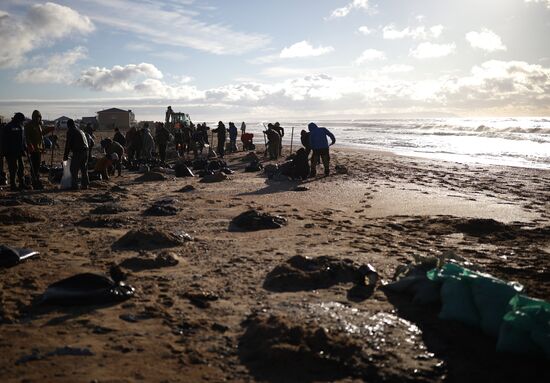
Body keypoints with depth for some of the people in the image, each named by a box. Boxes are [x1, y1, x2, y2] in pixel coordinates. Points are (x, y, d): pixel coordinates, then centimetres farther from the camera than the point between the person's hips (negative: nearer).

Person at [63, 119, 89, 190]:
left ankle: (74, 185, -5)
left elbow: (68, 144, -2)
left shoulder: (70, 131, 1)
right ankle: (85, 185, 16)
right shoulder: (81, 131, 24)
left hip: (78, 152, -7)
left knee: (74, 169, -2)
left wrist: (65, 156, 3)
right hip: (85, 151, 8)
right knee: (84, 169, 14)